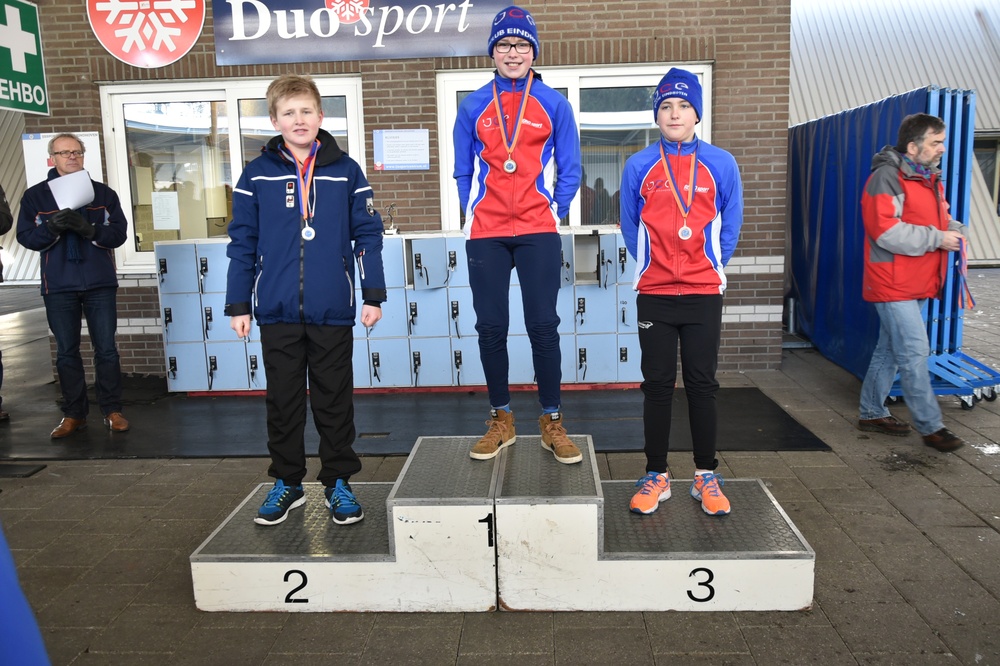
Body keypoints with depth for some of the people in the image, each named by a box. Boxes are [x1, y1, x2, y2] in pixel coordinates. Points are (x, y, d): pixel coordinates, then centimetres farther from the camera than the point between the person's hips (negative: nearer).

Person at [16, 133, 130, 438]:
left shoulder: (104, 193, 7)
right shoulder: (35, 195, 6)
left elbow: (119, 233, 0)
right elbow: (25, 236, 1)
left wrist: (89, 229, -18)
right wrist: (53, 227, -18)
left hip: (100, 284, 0)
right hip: (58, 287, 1)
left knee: (106, 350, 2)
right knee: (66, 353, 6)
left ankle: (112, 410, 11)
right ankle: (73, 414, 15)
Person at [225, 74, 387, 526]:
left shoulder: (345, 171, 2)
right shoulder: (257, 175, 3)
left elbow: (367, 235, 3)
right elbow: (242, 243, 5)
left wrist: (374, 295, -1)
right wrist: (238, 304, 3)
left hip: (333, 311, -1)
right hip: (277, 313, 1)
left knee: (334, 401, 9)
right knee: (283, 401, 12)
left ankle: (338, 482, 23)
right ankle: (287, 482, 27)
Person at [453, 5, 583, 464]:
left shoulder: (553, 104, 7)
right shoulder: (473, 107, 9)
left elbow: (569, 169, 7)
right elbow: (463, 172, 12)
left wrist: (554, 213, -1)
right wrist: (474, 215, 3)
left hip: (538, 232, -1)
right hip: (485, 234, 2)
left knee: (543, 326, -2)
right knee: (490, 328, 3)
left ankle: (552, 422, 10)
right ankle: (500, 421, 17)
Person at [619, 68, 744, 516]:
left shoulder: (721, 164, 3)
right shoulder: (639, 166, 3)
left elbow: (730, 226, 10)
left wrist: (711, 265, 8)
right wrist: (652, 266, 10)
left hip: (704, 293, 0)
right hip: (654, 294, 0)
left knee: (702, 384, 5)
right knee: (657, 385, 5)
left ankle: (706, 476, 18)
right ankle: (656, 475, 16)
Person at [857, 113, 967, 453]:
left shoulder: (931, 178, 15)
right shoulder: (887, 177, -15)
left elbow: (940, 218, 27)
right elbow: (886, 231, -24)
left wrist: (954, 229, 4)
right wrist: (937, 238, -20)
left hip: (917, 285, 10)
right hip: (893, 284, -10)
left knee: (890, 350, 15)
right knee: (915, 352, -7)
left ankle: (872, 412, 26)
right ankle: (931, 426, 2)